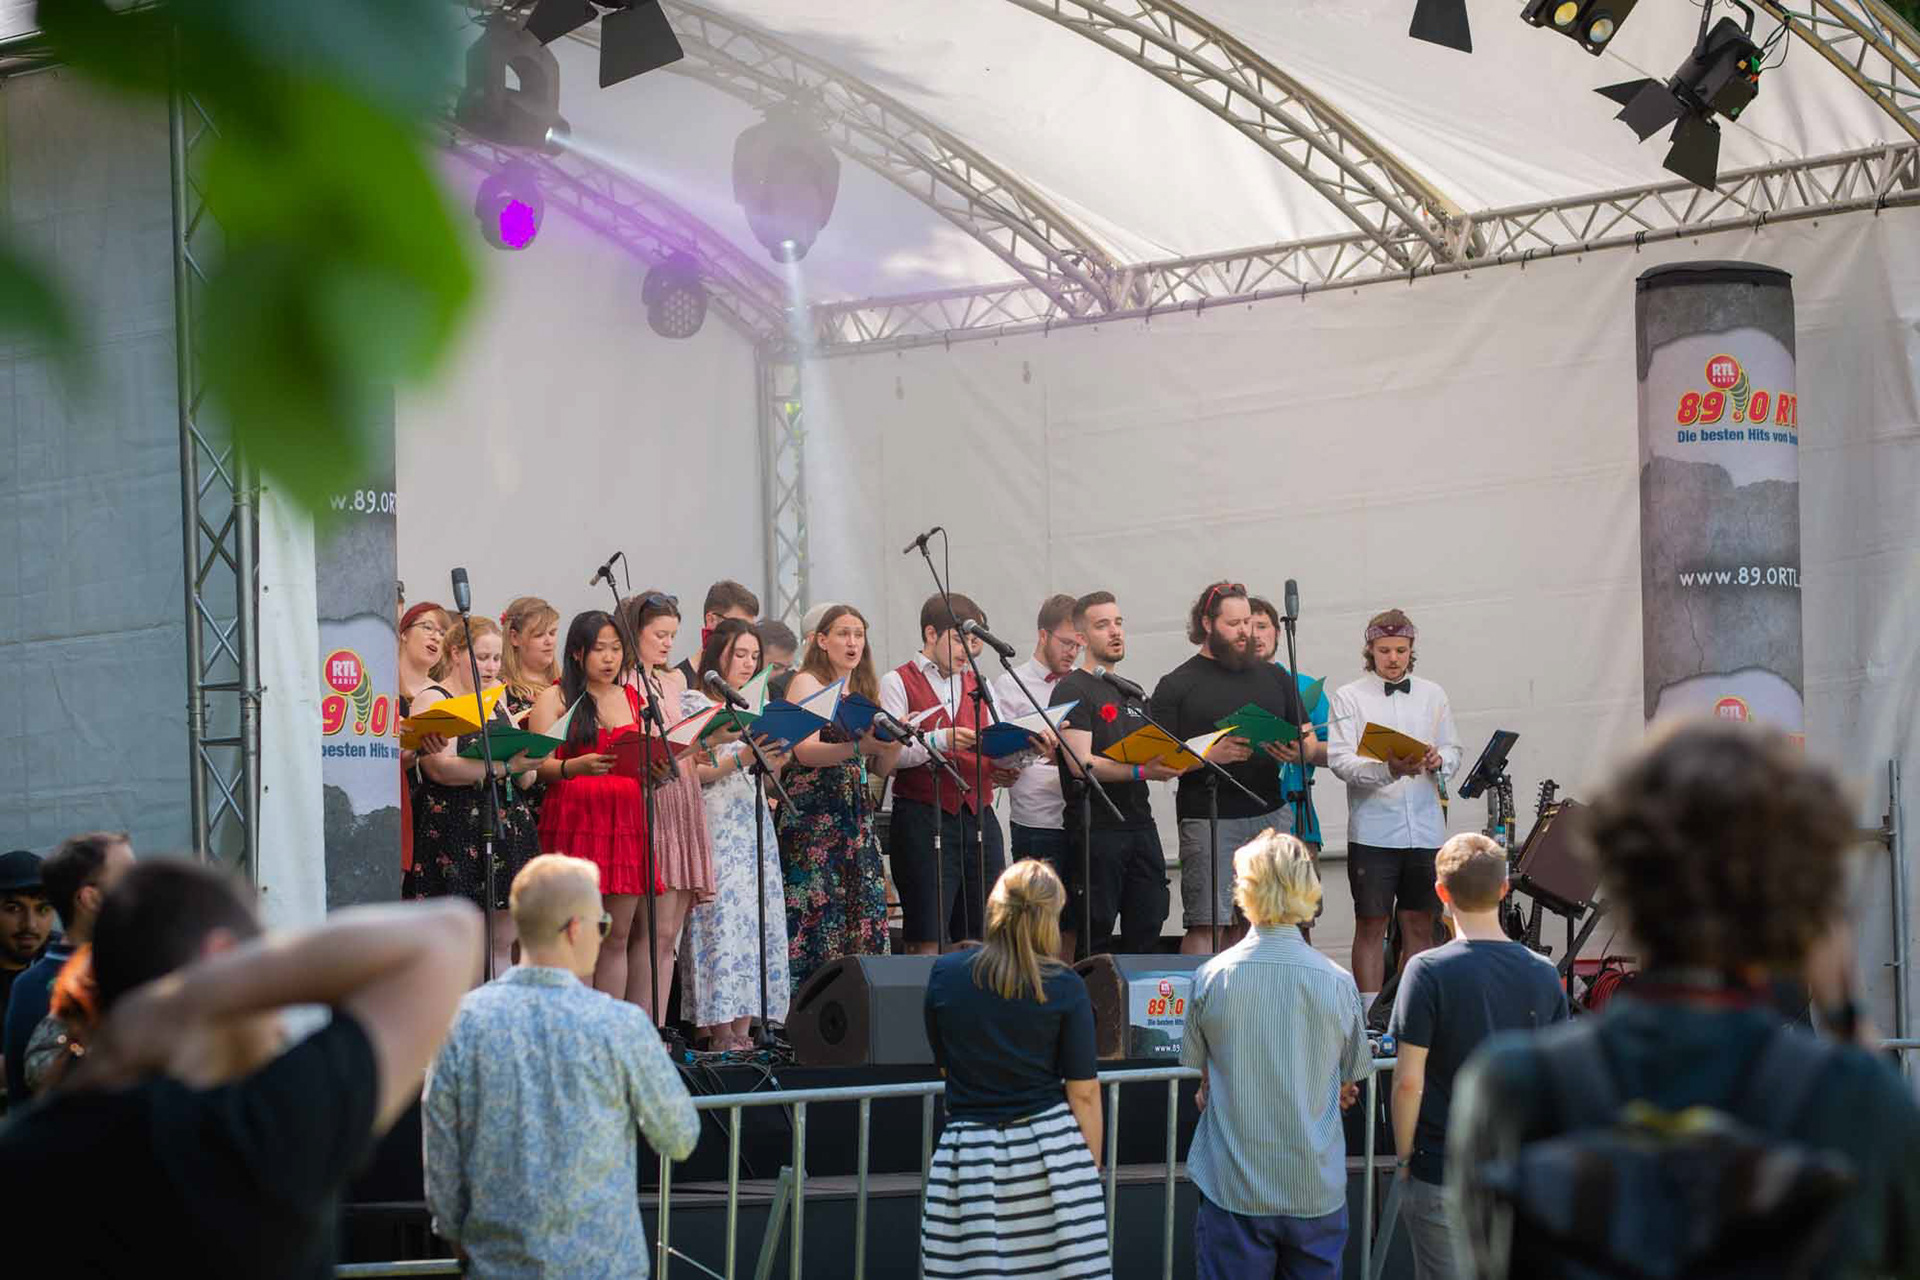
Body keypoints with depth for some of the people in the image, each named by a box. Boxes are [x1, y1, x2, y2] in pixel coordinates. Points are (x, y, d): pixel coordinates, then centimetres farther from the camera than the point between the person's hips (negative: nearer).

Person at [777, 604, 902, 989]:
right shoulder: (807, 683, -1)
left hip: (856, 818, 7)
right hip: (812, 817, -6)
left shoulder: (866, 690, 17)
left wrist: (894, 741, -5)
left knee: (863, 919, -1)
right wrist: (859, 747, -29)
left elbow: (882, 768, 15)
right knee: (816, 916, -11)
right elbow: (805, 751, -16)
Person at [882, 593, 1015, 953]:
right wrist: (941, 740, -23)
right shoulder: (897, 683, 2)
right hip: (923, 818, -6)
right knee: (928, 939, -8)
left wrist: (1001, 771, -3)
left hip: (978, 814, 6)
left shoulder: (978, 684, 20)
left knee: (983, 937, 3)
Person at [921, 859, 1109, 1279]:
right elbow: (1084, 1092, -1)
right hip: (1052, 1149, -1)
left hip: (969, 1153, 1)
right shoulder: (1065, 987, -4)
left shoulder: (944, 974, 1)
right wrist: (1091, 1171, 9)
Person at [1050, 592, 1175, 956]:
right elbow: (1082, 763, -16)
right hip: (1097, 828, -7)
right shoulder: (1073, 690, -5)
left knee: (1147, 931, 4)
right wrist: (1141, 772, -26)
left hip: (1140, 823, 7)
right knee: (1096, 931, -6)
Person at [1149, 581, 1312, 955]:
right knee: (1206, 925, -9)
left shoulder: (1274, 678, 16)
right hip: (1209, 820, -4)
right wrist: (1209, 756, -18)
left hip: (1271, 815, 4)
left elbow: (1309, 740, 18)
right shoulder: (1177, 685, 3)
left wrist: (1297, 753, -6)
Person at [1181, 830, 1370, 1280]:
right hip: (1316, 1189, 1)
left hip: (1233, 1189, -1)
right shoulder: (1337, 982, -6)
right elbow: (1350, 1080, 7)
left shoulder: (1211, 977, -7)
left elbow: (1201, 1072, 5)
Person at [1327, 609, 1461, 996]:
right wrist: (1388, 770, -25)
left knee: (1420, 926, 7)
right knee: (1371, 926, 0)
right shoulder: (1349, 698, 1)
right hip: (1373, 829, -3)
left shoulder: (1433, 696, 12)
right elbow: (1340, 761, -9)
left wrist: (1438, 761, -10)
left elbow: (1453, 752, 14)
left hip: (1425, 829, 3)